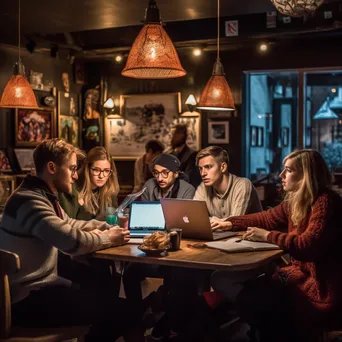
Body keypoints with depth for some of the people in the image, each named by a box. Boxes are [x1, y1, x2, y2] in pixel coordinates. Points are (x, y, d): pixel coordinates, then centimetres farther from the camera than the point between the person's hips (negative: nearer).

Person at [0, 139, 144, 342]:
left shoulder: (44, 196, 10)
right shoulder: (30, 201, -23)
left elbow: (69, 225, 24)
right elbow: (73, 241, -33)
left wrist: (108, 227, 9)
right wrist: (109, 238, -14)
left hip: (40, 285, 10)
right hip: (27, 299, -10)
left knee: (109, 298, 16)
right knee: (121, 310, -12)